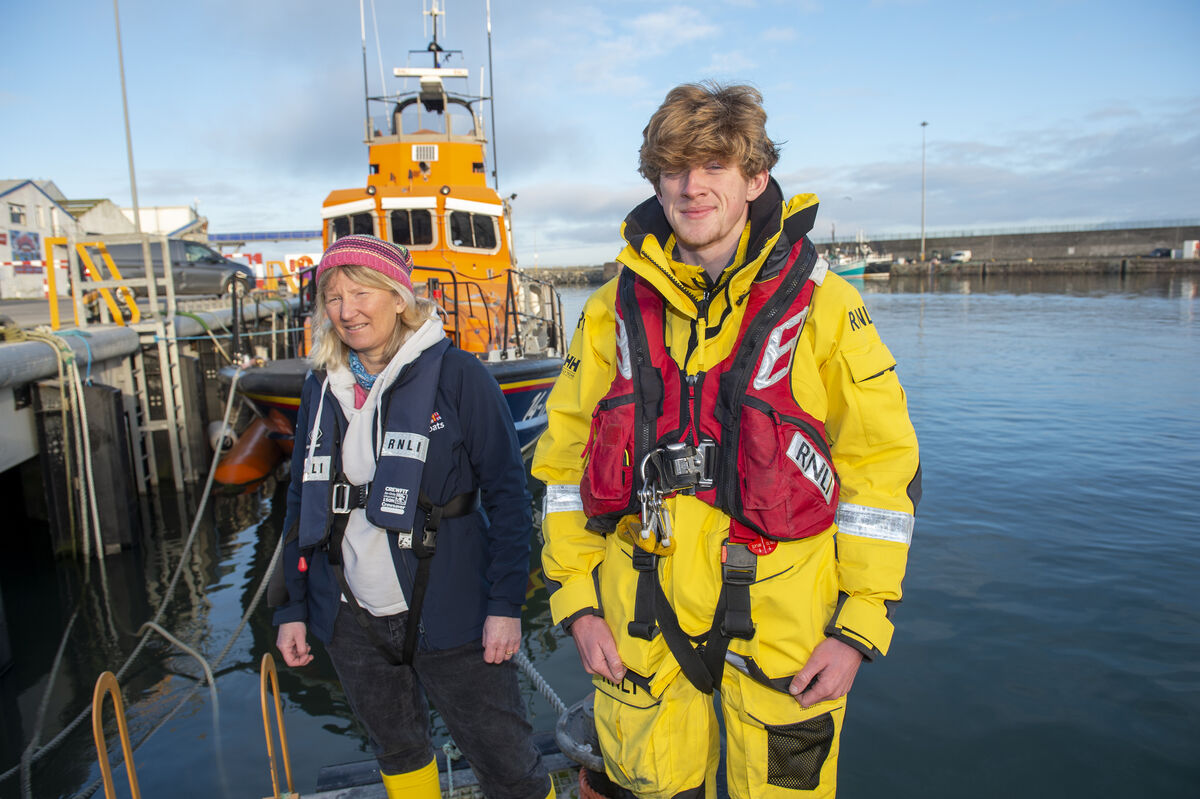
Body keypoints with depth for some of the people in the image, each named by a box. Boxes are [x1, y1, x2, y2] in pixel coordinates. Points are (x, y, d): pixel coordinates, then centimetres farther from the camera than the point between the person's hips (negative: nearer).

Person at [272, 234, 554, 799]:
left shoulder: (456, 375, -9)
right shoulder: (322, 387, 6)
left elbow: (507, 494, -10)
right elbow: (302, 502, 13)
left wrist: (505, 604, -14)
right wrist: (292, 607, 11)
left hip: (445, 616, -4)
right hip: (351, 622, 5)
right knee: (397, 752, 20)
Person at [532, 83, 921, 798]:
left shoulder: (823, 307, -5)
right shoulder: (615, 310, 1)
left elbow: (882, 468, -4)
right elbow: (566, 462, 5)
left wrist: (860, 626, -6)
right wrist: (576, 600, 2)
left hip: (784, 628, -2)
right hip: (640, 630, 2)